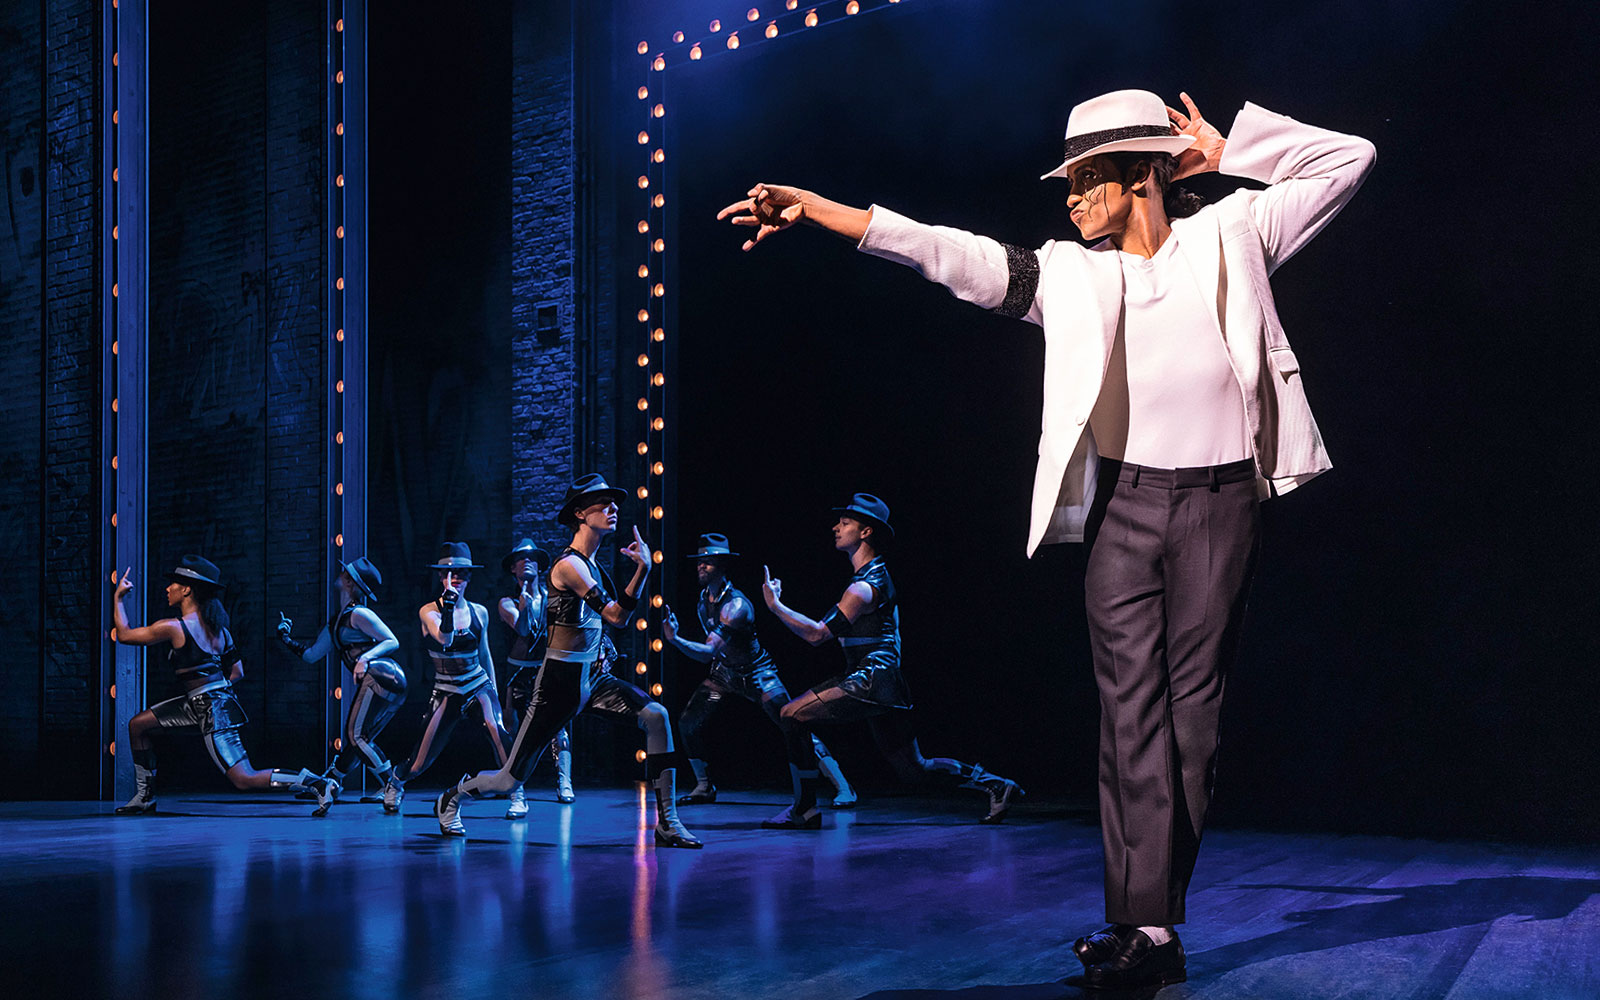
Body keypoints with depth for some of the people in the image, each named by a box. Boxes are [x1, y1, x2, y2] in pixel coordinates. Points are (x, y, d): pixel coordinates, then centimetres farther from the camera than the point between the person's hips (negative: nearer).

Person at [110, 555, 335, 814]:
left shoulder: (174, 627, -16)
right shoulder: (218, 628, 7)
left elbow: (124, 635, -4)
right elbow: (237, 672, 12)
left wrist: (118, 597, 8)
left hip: (212, 713, -9)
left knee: (245, 780, -11)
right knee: (138, 725, 16)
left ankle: (319, 783, -12)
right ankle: (145, 796, 25)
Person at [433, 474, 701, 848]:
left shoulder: (592, 565, 10)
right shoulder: (569, 565, -17)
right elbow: (616, 616, -23)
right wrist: (643, 568, -24)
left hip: (594, 678, 8)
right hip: (560, 682, -8)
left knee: (655, 716, -15)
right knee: (511, 779, 0)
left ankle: (666, 823, -11)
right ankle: (452, 797, 32)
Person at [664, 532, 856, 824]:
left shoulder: (736, 605, -29)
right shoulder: (702, 600, -3)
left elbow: (709, 652, -37)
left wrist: (675, 639, -49)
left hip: (755, 672, -8)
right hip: (724, 672, 8)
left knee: (794, 729, -17)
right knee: (688, 723, -3)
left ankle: (843, 789, -14)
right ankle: (704, 787, 15)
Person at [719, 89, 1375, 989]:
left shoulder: (1229, 233, 11)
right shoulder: (1068, 273, 14)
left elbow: (1347, 162, 14)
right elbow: (945, 253, 7)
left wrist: (1229, 151, 9)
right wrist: (815, 207, 0)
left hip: (1220, 503, -2)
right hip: (1122, 507, 2)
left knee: (1192, 710, 0)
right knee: (1131, 710, -5)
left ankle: (1151, 919, 5)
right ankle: (1147, 927, -5)